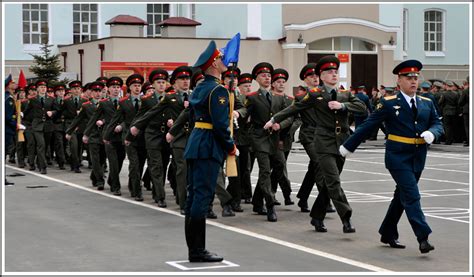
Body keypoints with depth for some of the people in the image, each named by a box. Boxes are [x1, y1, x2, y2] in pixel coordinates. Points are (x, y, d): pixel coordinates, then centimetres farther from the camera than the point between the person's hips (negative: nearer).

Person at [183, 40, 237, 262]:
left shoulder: (198, 89, 15)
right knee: (202, 196, -7)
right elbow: (220, 123, -19)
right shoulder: (218, 90, -13)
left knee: (194, 195, 10)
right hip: (209, 147, -9)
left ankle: (194, 248, 15)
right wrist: (231, 146, -6)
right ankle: (198, 250, -5)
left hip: (195, 144, 9)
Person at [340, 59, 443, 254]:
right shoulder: (389, 103, -5)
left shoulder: (427, 103, 9)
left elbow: (438, 124, 11)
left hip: (418, 158, 6)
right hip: (398, 157, -6)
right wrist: (348, 146, 0)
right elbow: (368, 126, -3)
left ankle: (388, 234, 28)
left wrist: (432, 133, -14)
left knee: (402, 197, 15)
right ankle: (423, 238, -16)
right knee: (412, 196, -13)